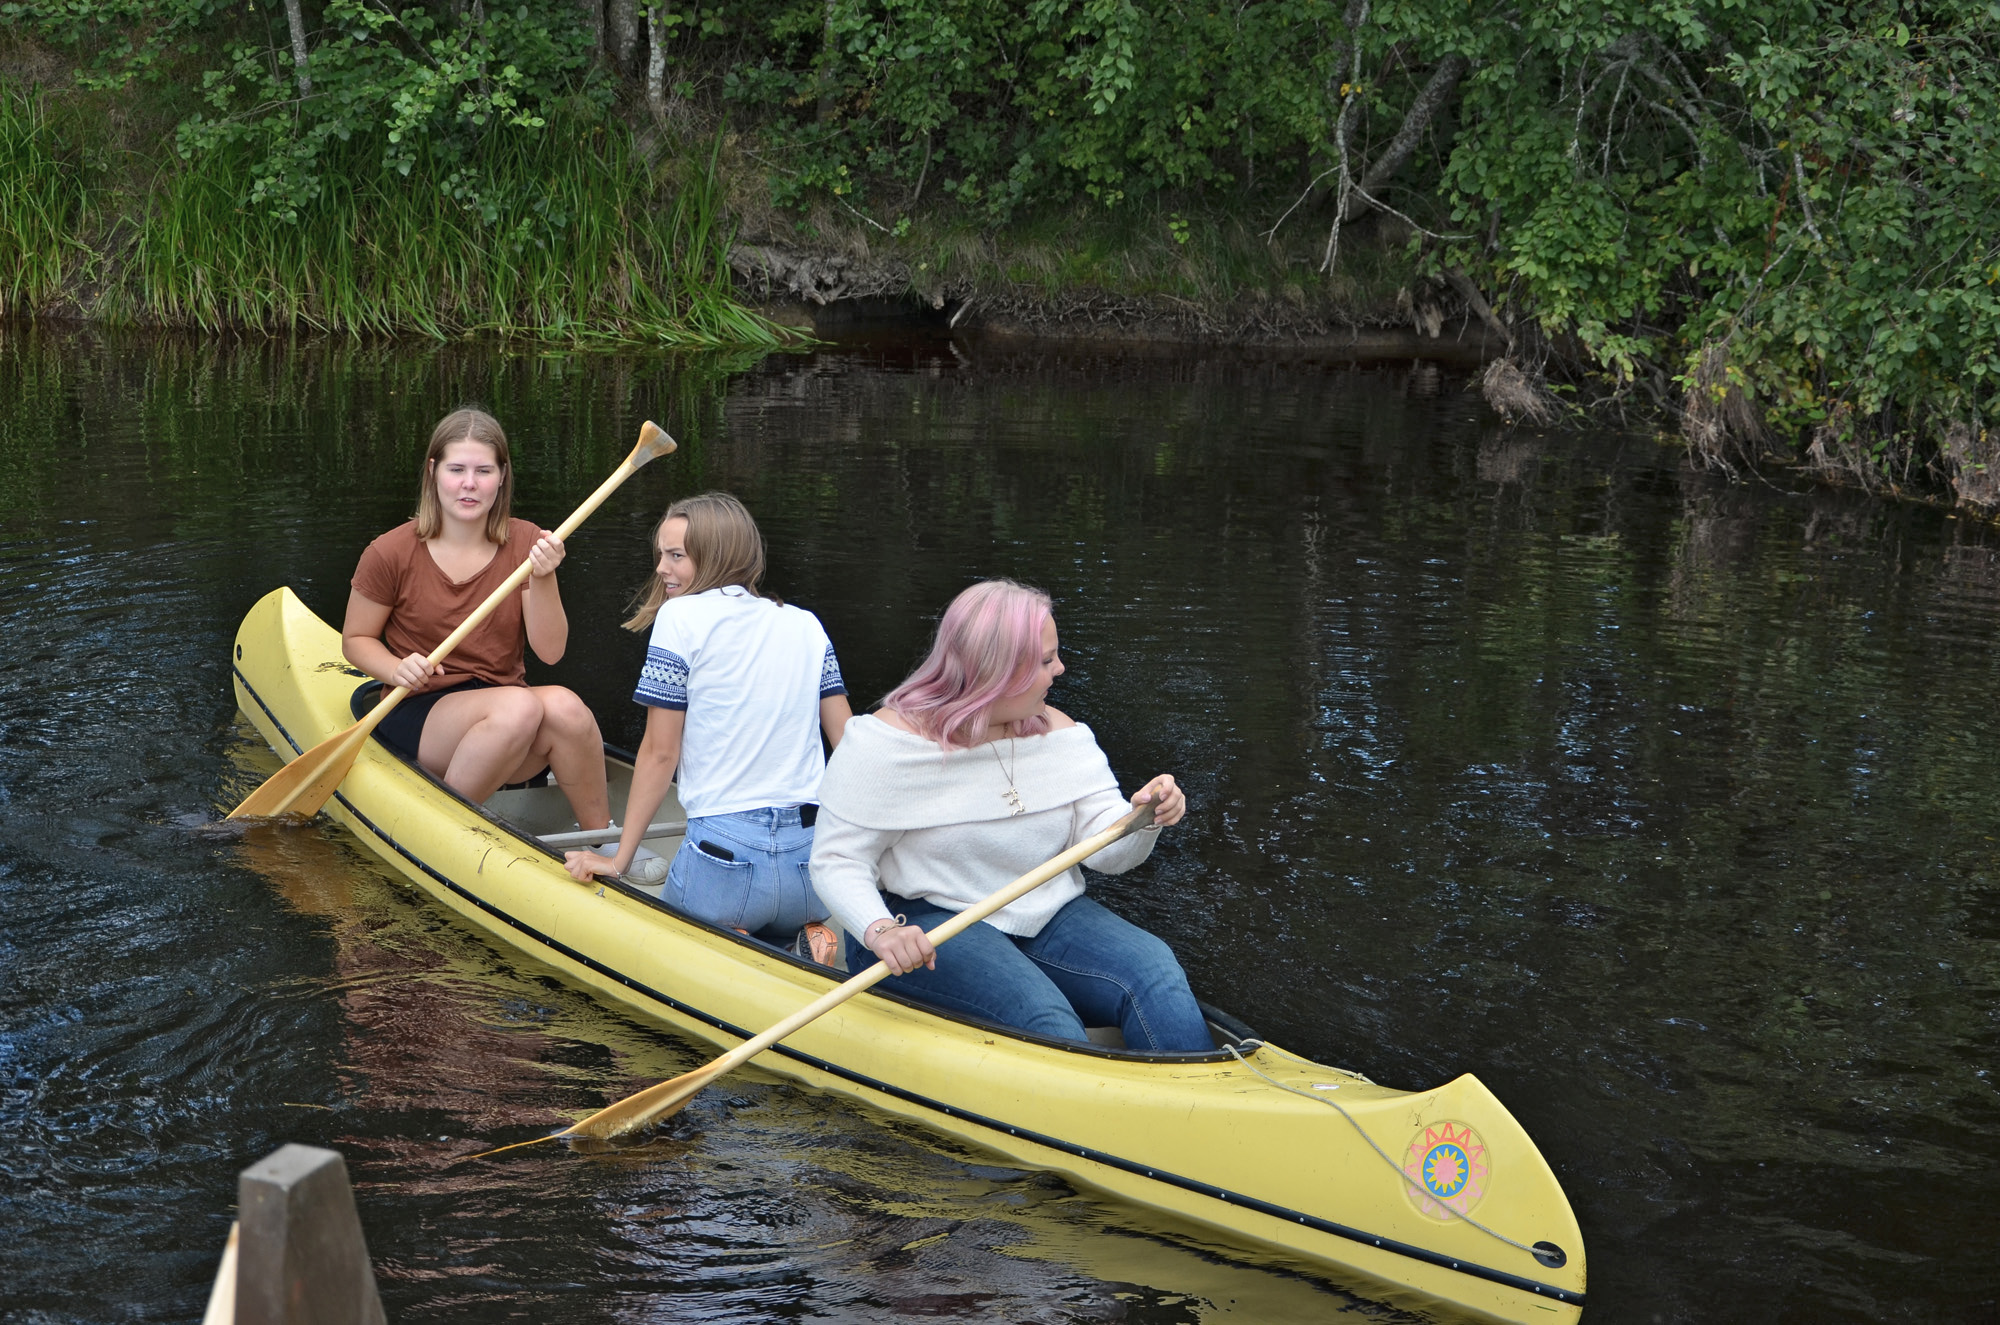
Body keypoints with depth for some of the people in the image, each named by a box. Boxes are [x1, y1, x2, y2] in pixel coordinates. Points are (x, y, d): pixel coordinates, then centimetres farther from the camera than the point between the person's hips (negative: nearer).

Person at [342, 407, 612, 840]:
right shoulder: (391, 554, -4)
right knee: (520, 706, -35)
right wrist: (399, 671, -14)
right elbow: (356, 640, 6)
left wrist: (542, 579, -18)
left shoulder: (525, 544, 3)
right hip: (420, 715, -3)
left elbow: (550, 651, -3)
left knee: (564, 705, -33)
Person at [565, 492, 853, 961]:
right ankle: (801, 945, 0)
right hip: (813, 864, 4)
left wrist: (618, 860, 6)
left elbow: (659, 753, -2)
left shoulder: (681, 617, -3)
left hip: (724, 858, -4)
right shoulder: (807, 626, 11)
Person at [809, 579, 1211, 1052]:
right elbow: (837, 860, -10)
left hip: (1046, 919, 5)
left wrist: (1144, 819, -22)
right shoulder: (886, 742, -10)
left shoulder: (1058, 732, 6)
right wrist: (880, 930, -29)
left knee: (1155, 975, -22)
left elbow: (1105, 850, 1)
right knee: (1043, 1017, -32)